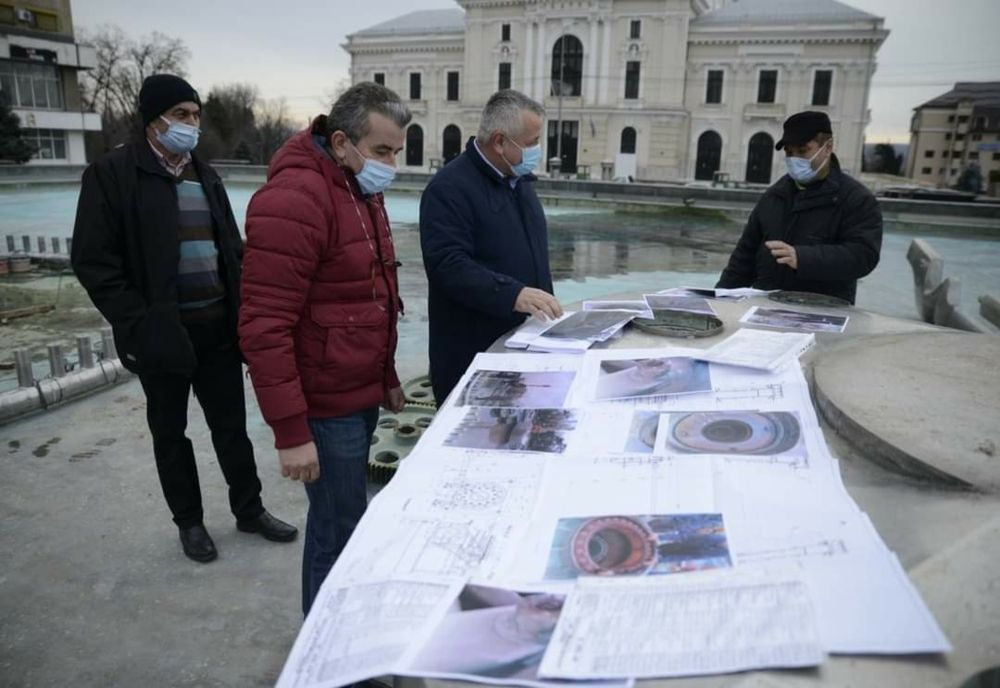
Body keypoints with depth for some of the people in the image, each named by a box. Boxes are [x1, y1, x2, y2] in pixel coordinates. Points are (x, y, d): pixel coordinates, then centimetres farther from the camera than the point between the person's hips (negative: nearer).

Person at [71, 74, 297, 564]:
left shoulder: (204, 175, 11)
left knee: (231, 426, 13)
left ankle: (249, 510, 29)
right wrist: (137, 324, -17)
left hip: (218, 328, 5)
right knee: (170, 433, 12)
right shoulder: (112, 174, -7)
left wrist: (240, 311, 4)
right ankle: (189, 521, 28)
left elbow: (231, 248, 15)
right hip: (162, 333, -4)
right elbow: (94, 261, -11)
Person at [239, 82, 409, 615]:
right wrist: (291, 431, -22)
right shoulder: (293, 201, -20)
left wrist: (386, 377, 19)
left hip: (361, 394, 9)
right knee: (339, 530, 3)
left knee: (346, 517, 19)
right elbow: (264, 327, -23)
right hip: (325, 405, -9)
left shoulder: (362, 191, 11)